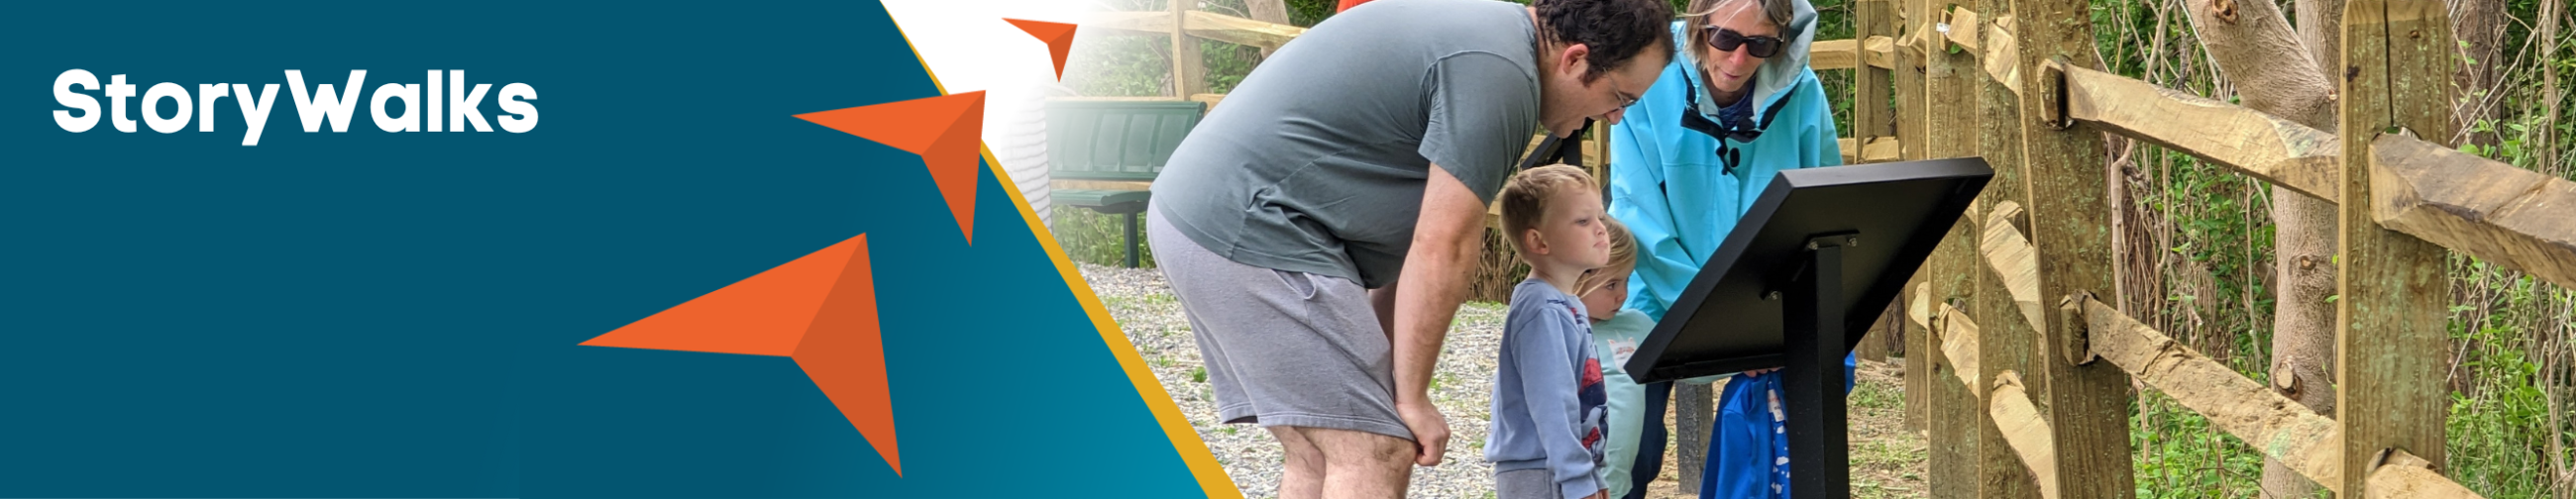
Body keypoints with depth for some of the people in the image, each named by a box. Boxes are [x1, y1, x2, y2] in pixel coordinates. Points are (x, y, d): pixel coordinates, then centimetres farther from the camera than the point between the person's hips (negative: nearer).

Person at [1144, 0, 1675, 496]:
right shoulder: (1497, 72, -16)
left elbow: (1415, 231, 19)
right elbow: (1442, 249, -16)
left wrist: (1381, 366, 16)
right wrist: (1411, 396, -9)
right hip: (1253, 232, -11)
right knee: (1375, 454, -13)